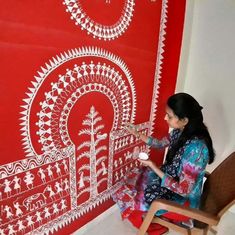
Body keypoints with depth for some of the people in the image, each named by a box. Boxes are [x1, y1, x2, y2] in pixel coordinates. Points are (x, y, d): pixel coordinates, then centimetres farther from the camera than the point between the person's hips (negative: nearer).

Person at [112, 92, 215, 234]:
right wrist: (137, 134, -1)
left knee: (136, 197, -1)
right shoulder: (182, 131, -11)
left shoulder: (195, 148, -36)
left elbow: (184, 190, -29)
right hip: (172, 178, 7)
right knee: (133, 181, 8)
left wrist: (153, 166, -28)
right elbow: (161, 143, 8)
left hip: (183, 198, -7)